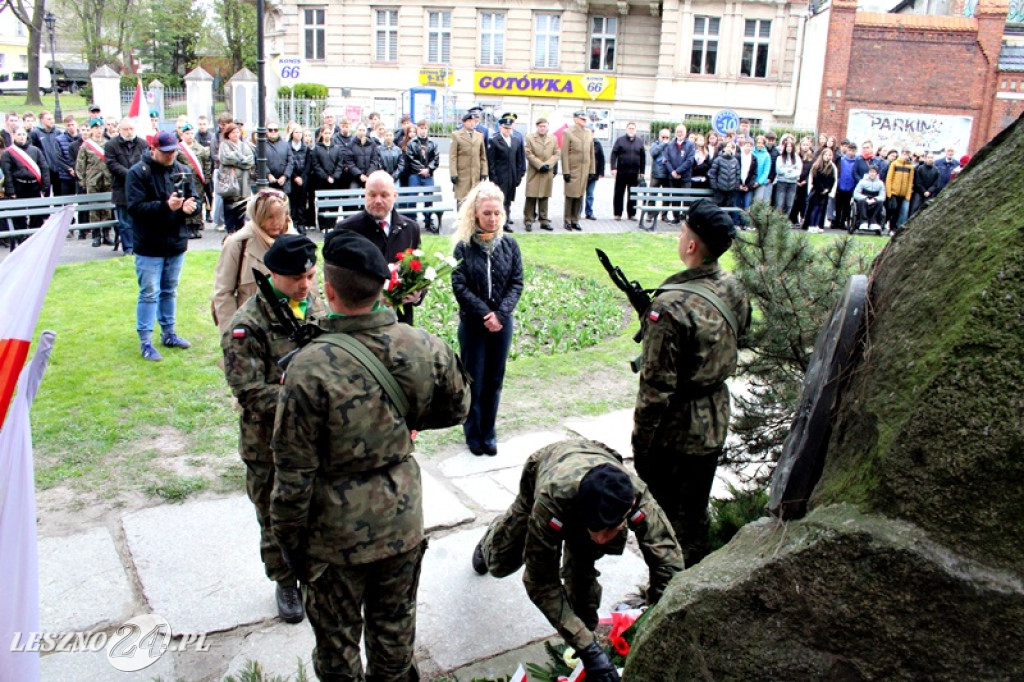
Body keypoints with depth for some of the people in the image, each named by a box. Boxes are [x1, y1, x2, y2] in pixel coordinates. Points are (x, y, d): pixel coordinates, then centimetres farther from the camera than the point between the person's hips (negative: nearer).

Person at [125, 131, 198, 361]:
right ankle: (145, 341, 6)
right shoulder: (138, 172, -10)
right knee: (149, 293, -1)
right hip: (150, 246, -5)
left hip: (176, 243, 5)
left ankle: (168, 333, 30)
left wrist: (191, 206, -17)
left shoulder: (182, 171, 5)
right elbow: (135, 207, -19)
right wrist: (165, 206, -30)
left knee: (170, 291, 17)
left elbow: (194, 200, 7)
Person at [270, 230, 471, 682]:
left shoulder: (310, 367, -26)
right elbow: (456, 408, 5)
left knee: (337, 641, 20)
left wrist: (288, 538, -3)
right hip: (403, 523, 4)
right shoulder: (424, 347, -14)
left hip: (337, 535, -3)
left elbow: (293, 471, -18)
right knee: (395, 629, 25)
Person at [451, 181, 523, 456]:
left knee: (494, 380, 10)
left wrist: (499, 314, -13)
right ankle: (473, 434, 22)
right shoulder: (464, 246, -8)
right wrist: (484, 314, -16)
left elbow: (517, 283, -1)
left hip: (501, 322, 2)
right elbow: (459, 286, -10)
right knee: (473, 381, 6)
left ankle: (488, 433, 24)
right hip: (472, 323, -2)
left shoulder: (509, 244, 0)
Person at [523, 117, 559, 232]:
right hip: (534, 173, -3)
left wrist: (548, 164, -9)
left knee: (544, 198, 7)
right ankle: (528, 221, 2)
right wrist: (540, 165, -14)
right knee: (531, 198, -3)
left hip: (548, 173, 3)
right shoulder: (530, 138, 2)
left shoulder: (553, 139, 12)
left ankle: (544, 221, 12)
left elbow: (556, 154, 8)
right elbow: (529, 154, -5)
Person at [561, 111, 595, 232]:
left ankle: (575, 220, 13)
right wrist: (565, 171, -12)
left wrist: (592, 170, 9)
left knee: (580, 196, 6)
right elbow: (564, 154, -6)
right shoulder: (568, 133, -2)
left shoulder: (589, 134, 12)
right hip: (572, 170, -4)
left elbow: (591, 153, 14)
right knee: (570, 196, 0)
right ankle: (567, 221, 9)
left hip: (585, 170, 4)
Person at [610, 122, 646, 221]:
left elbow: (643, 157, 11)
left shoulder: (639, 142, 9)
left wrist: (642, 172, 6)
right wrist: (613, 168, -13)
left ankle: (631, 214, 14)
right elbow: (614, 154, -3)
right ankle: (617, 214, 9)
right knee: (618, 193, 2)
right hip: (621, 172, -2)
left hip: (634, 173, 2)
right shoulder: (620, 140, 2)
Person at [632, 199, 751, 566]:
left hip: (673, 430, -7)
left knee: (661, 520, 11)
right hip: (715, 424, 7)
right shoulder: (734, 289, -4)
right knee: (695, 515, 22)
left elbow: (657, 386, -24)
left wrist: (640, 440, -13)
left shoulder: (671, 306, -27)